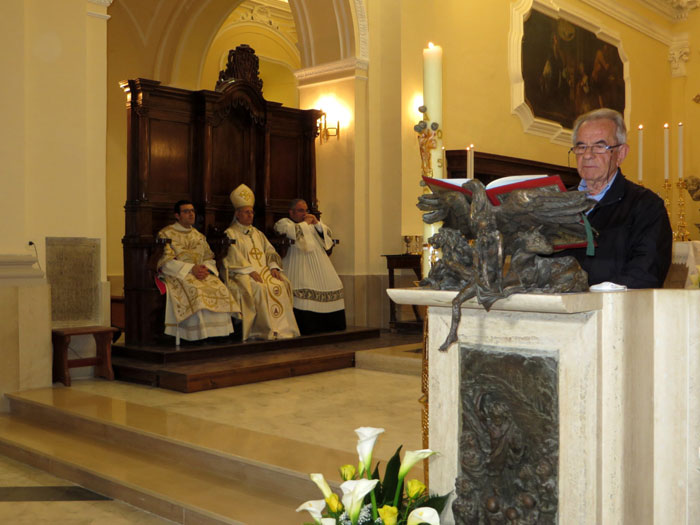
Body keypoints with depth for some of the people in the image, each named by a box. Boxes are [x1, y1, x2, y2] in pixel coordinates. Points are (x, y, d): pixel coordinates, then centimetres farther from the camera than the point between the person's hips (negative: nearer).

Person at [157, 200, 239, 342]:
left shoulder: (199, 236, 21)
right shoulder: (166, 234, 3)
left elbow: (209, 258, 17)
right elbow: (166, 262, -9)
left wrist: (205, 268, -7)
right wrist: (191, 268, -18)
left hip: (200, 273, 5)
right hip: (177, 275, -5)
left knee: (220, 288, -24)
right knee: (194, 290, -36)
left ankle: (216, 333, -26)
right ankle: (199, 335, -33)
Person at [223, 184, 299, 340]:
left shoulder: (257, 233, 25)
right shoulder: (231, 234, 4)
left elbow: (269, 251, 16)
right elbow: (234, 257, -9)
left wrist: (273, 267, -4)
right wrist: (250, 271, -20)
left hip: (263, 270, 6)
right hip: (242, 273, -6)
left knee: (281, 284, -20)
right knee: (259, 287, -33)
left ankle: (282, 328, -21)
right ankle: (266, 331, -30)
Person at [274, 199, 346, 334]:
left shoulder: (311, 223, 27)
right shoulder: (283, 223, 7)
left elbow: (327, 234, 19)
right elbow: (292, 232, -15)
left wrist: (317, 223, 5)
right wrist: (305, 223, 0)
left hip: (319, 263, 7)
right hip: (299, 264, -6)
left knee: (333, 285, -5)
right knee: (304, 288, -25)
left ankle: (329, 325, -1)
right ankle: (308, 326, -24)